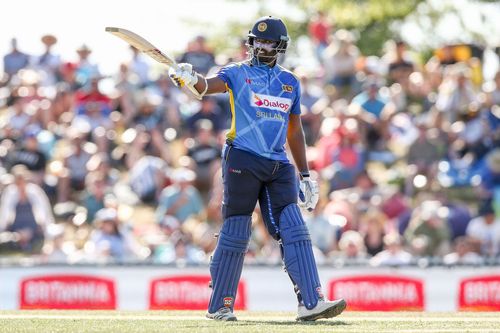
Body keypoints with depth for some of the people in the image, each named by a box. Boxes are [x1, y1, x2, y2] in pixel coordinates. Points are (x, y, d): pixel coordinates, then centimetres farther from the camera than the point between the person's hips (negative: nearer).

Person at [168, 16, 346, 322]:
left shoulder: (290, 83, 16)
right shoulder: (237, 73, 4)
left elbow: (295, 132, 20)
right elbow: (208, 86, -15)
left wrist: (305, 175, 17)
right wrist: (191, 79, -39)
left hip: (279, 166, 4)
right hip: (243, 159, -4)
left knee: (294, 230, -5)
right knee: (235, 233, -3)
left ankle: (311, 302, -10)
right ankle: (219, 306, 6)